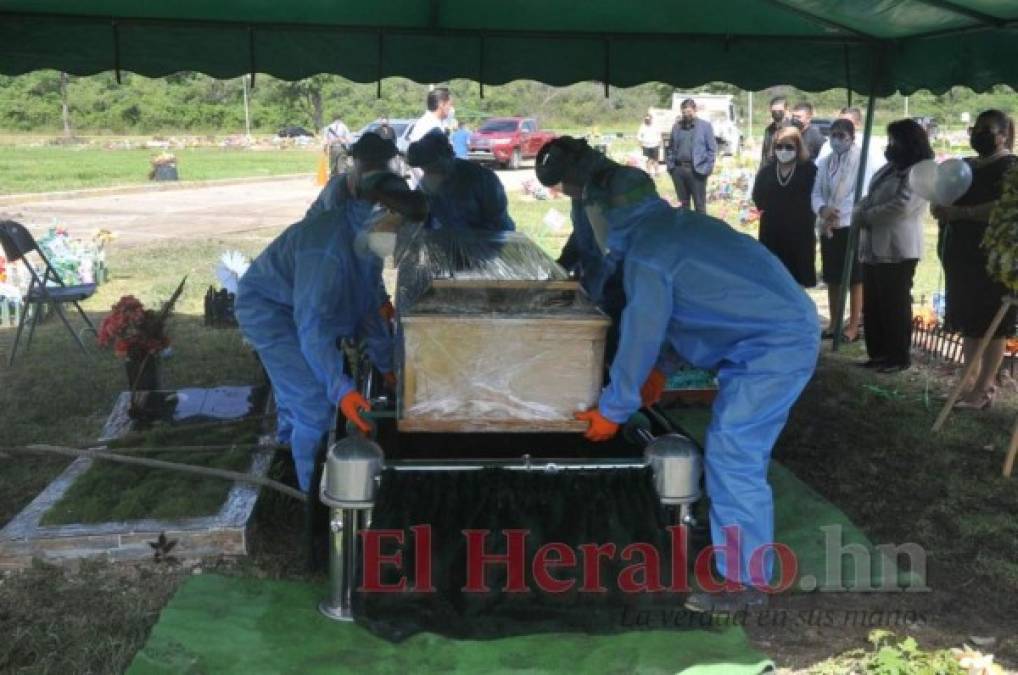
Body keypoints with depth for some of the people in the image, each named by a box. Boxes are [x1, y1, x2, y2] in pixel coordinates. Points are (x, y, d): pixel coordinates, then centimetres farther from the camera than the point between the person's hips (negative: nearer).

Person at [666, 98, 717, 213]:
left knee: (699, 205, 0)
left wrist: (707, 168, -10)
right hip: (679, 169, 4)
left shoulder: (705, 126, 1)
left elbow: (712, 149, -1)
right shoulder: (676, 127, 12)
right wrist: (670, 165, 5)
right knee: (682, 204, 11)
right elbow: (672, 148, 16)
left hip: (697, 170, -4)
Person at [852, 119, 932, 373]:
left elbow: (901, 207, -21)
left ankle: (900, 357, 7)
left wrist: (866, 216, -12)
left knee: (895, 305, -2)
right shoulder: (890, 168, 18)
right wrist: (860, 210, -3)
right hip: (873, 248, 9)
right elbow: (869, 199, 19)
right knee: (873, 305, 12)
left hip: (897, 250, -9)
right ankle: (878, 353, 21)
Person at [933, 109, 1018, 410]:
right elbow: (946, 199, 26)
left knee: (991, 323, -4)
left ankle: (984, 388, -1)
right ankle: (971, 380, 20)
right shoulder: (965, 166, 17)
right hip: (961, 254, 8)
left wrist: (960, 212, -26)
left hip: (991, 258, -8)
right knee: (968, 319, 12)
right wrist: (940, 209, 2)